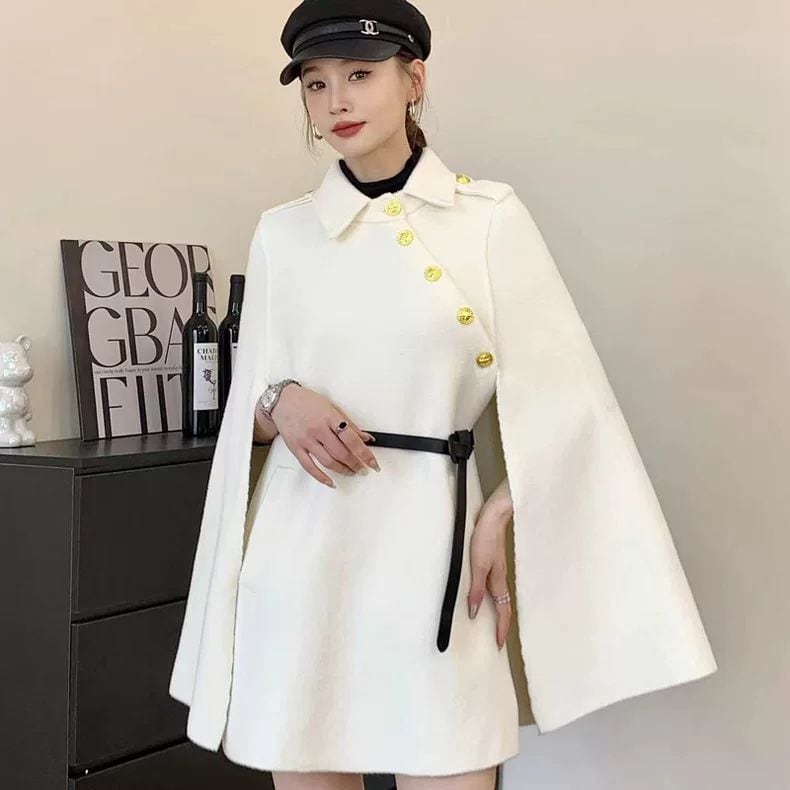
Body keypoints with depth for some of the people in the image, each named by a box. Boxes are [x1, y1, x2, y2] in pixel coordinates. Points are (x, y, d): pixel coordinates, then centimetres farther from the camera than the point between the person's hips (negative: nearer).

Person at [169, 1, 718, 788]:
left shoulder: (490, 217, 0)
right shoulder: (282, 231, 6)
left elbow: (556, 395, 1)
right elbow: (248, 403, 11)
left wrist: (500, 519, -9)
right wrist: (281, 404, -11)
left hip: (433, 543, -2)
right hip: (301, 548, 2)